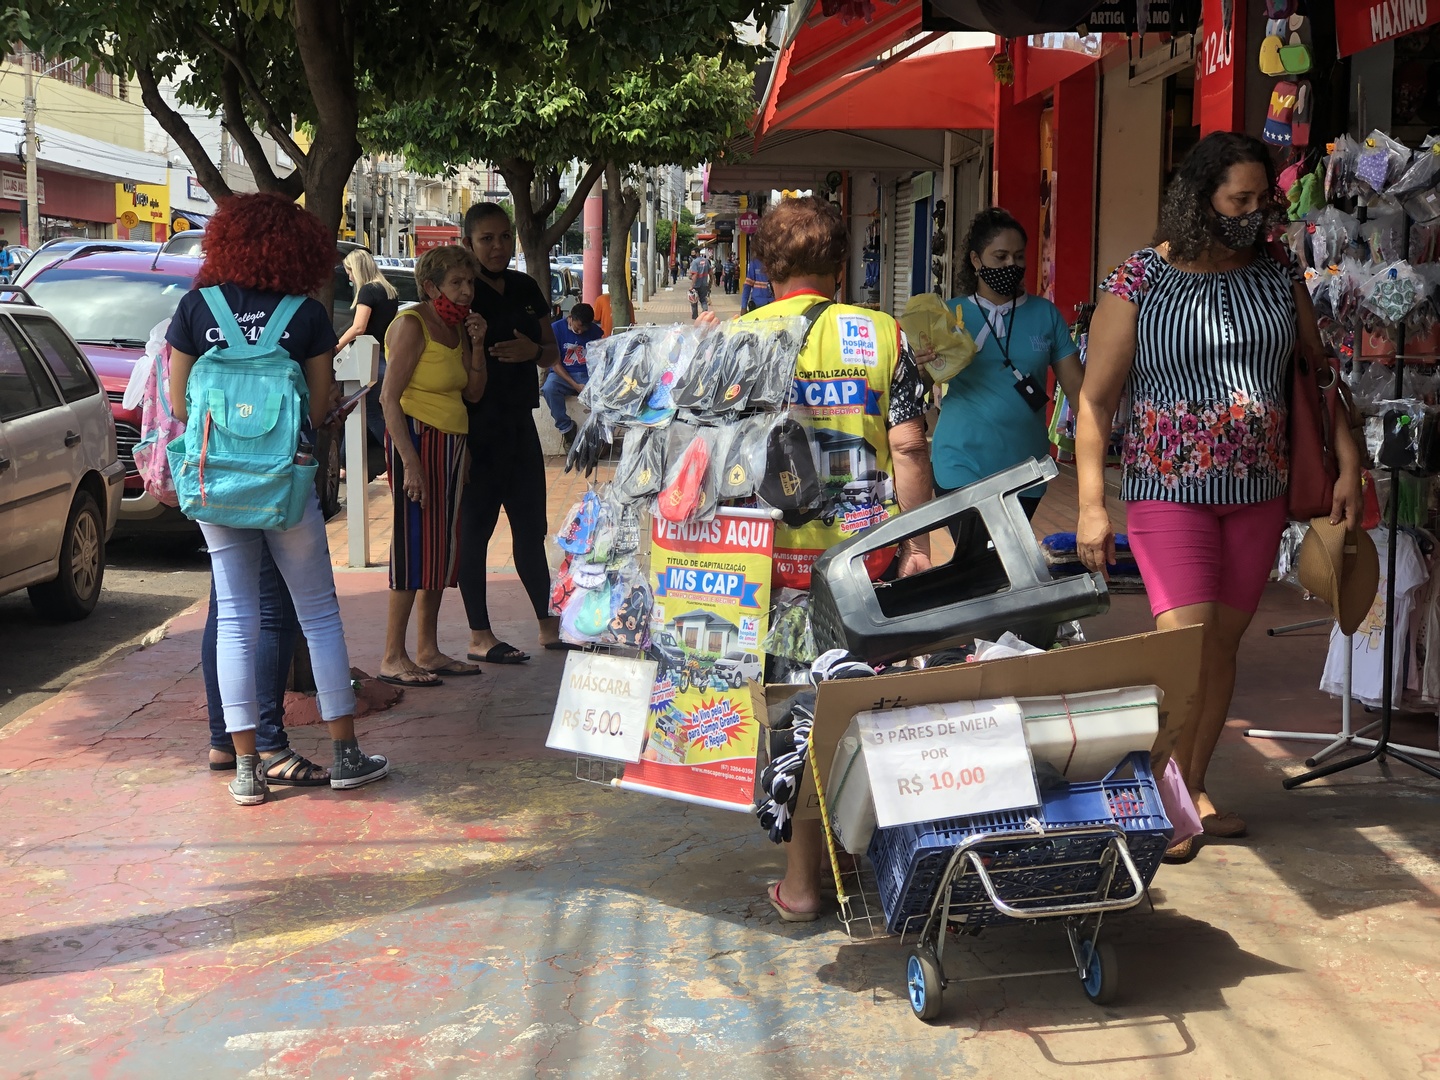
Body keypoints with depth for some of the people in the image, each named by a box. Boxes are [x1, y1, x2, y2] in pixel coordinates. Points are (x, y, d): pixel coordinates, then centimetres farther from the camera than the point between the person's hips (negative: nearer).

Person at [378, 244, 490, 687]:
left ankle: (428, 651, 18)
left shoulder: (456, 327, 14)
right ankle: (393, 658, -3)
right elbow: (390, 397, -16)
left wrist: (475, 344, 1)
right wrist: (409, 461, -22)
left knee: (443, 543, 10)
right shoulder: (412, 324, -11)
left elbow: (474, 393, 14)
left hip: (452, 442, 9)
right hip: (417, 436, -9)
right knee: (414, 542, -8)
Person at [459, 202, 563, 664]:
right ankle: (480, 636, 7)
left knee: (531, 527, 13)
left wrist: (534, 350, -5)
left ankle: (549, 625, 23)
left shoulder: (525, 288, 11)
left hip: (519, 419, 7)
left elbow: (552, 351, 15)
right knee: (475, 528, 0)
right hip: (474, 425, -7)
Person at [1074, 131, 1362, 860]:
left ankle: (1194, 791, 23)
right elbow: (1096, 398, -6)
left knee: (1223, 645, 10)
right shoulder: (1139, 283, -6)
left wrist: (1348, 468, 3)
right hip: (1170, 490, -4)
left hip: (1258, 492, 5)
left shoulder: (1278, 280, 5)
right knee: (1185, 646, -13)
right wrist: (1091, 506, -12)